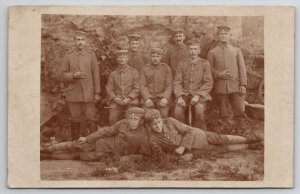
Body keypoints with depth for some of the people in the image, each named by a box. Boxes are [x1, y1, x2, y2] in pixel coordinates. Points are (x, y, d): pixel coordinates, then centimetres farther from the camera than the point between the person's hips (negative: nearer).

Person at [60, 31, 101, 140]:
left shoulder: (91, 56, 5)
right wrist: (74, 75, -15)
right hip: (73, 94, 1)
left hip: (88, 94, -1)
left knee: (91, 119, -2)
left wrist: (97, 93, 0)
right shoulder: (68, 57, 6)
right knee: (75, 120, 7)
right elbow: (63, 75, 5)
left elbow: (96, 75, 4)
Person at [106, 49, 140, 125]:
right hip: (116, 102, 2)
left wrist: (128, 98, -11)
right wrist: (114, 98, -8)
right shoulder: (113, 74, 15)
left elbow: (137, 88, 2)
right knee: (113, 120, -16)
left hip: (130, 101, -2)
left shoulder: (133, 72, 9)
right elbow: (109, 89, 10)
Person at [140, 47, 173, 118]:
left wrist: (165, 98, -14)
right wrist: (147, 98, -12)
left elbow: (169, 85, 2)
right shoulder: (145, 69, 8)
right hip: (149, 98, 1)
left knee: (164, 115, -21)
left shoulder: (166, 68, 5)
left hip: (162, 98, -1)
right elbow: (142, 85, 3)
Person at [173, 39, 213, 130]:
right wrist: (179, 97, -13)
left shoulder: (205, 64, 4)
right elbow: (177, 82, 4)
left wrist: (198, 95, -15)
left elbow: (208, 83, -1)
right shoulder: (182, 64, 9)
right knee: (178, 111, -27)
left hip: (200, 95, -1)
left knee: (199, 109, -32)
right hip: (185, 94, 1)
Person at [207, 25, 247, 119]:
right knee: (224, 114, 1)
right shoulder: (212, 52, 10)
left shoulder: (236, 50, 13)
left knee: (240, 111, -7)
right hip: (221, 87, 0)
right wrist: (219, 74, -13)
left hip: (235, 86, 1)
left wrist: (243, 85, -2)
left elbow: (242, 68, 8)